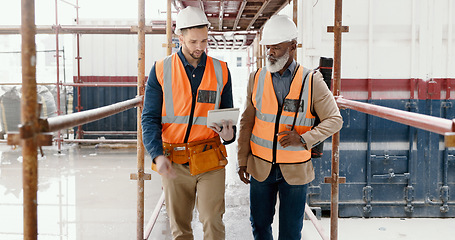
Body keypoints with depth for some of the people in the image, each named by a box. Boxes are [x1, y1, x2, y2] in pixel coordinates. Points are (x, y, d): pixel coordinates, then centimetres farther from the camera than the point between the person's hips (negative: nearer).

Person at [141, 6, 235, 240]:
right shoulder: (161, 70, -1)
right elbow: (150, 118, -3)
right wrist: (157, 155, -18)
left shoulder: (220, 71, 4)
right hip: (173, 161, 0)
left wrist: (229, 134, -11)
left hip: (211, 160, 0)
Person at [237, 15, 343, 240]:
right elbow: (246, 122, 6)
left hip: (295, 170, -2)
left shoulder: (312, 82, -7)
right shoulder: (256, 79, 0)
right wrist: (242, 160, 5)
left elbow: (334, 119, -4)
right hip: (260, 167, 2)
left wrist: (303, 139, -18)